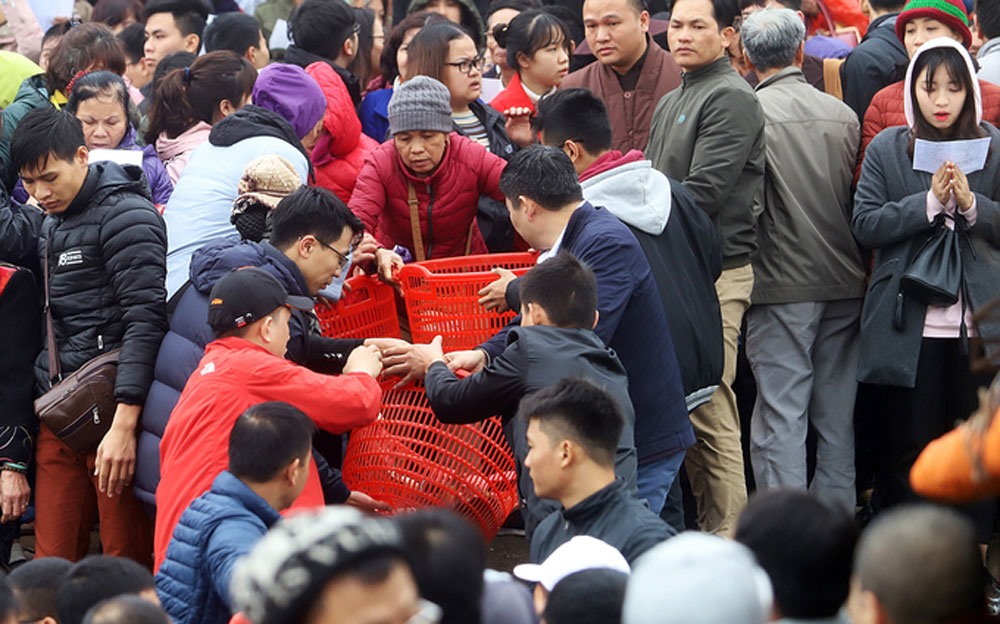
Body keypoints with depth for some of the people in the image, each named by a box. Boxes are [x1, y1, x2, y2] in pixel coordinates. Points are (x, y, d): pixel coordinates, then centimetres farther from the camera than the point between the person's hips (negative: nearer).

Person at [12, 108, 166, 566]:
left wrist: (124, 424, -25)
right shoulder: (52, 226, 20)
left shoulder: (124, 215, -8)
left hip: (112, 407, -8)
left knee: (126, 563, -7)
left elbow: (145, 318, -16)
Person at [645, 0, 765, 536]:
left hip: (716, 273, -10)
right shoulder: (671, 103, 22)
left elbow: (703, 191, -16)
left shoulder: (731, 98, -9)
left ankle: (724, 534, -8)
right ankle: (702, 521, 16)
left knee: (709, 408, -11)